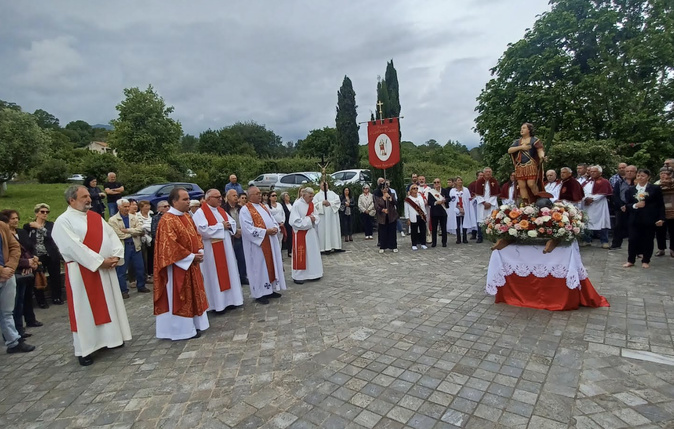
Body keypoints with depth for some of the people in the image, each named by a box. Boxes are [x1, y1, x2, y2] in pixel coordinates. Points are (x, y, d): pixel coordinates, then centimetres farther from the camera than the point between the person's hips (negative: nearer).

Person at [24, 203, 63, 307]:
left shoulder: (50, 225, 5)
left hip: (51, 256, 1)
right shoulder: (28, 226, 3)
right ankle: (41, 301, 14)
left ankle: (56, 297, 24)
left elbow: (51, 236, -13)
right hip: (37, 257, -1)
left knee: (55, 277, 8)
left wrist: (39, 227, -20)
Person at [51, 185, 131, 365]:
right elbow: (74, 247, -18)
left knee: (110, 303, 13)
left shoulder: (96, 217, 12)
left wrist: (116, 255, -9)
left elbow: (111, 235, 7)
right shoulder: (63, 221, -9)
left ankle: (111, 337, 28)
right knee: (85, 309, 2)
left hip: (106, 269, 7)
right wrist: (100, 261, -19)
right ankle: (84, 349, 13)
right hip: (82, 272, -6)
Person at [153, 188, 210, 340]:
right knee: (179, 297, 2)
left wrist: (200, 251, -4)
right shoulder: (167, 221, -18)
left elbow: (196, 235, 14)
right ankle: (182, 329, 13)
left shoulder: (187, 217, 10)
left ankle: (193, 324, 28)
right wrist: (191, 257, -18)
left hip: (191, 265, 9)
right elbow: (170, 246, -23)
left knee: (192, 295, 16)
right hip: (178, 266, -9)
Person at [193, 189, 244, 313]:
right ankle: (217, 303, 10)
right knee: (215, 275, 0)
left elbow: (233, 222, 14)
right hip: (212, 250, -8)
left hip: (226, 247, 8)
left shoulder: (221, 210, 13)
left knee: (228, 272, 11)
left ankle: (228, 299, 22)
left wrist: (229, 225, -9)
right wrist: (221, 226, -17)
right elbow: (203, 230, -23)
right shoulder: (200, 213, -11)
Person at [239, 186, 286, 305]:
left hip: (270, 243, 8)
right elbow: (248, 229, -20)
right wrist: (265, 231, -21)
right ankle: (259, 293, 11)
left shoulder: (263, 207, 15)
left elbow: (272, 220, 16)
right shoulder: (245, 210, -10)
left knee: (271, 265, 12)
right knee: (259, 267, 0)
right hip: (257, 244, -8)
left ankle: (270, 289, 24)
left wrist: (275, 228, -7)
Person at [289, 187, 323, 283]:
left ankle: (312, 273, 25)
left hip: (311, 233, 7)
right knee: (300, 254, -1)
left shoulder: (311, 204, 6)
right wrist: (308, 219, -17)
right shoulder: (297, 205, -14)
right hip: (300, 233, -7)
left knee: (313, 253, 13)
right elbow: (295, 222, -19)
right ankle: (298, 276, 10)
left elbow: (317, 217, 11)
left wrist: (313, 218, -12)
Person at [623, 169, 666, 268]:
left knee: (648, 240, 6)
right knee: (633, 240, 0)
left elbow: (661, 205, -1)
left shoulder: (655, 189, 0)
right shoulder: (631, 190, 7)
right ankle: (630, 260, 10)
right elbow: (628, 205, 7)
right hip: (635, 219, 2)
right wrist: (635, 205, -14)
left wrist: (661, 218, -8)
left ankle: (646, 261, 19)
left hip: (650, 220, -2)